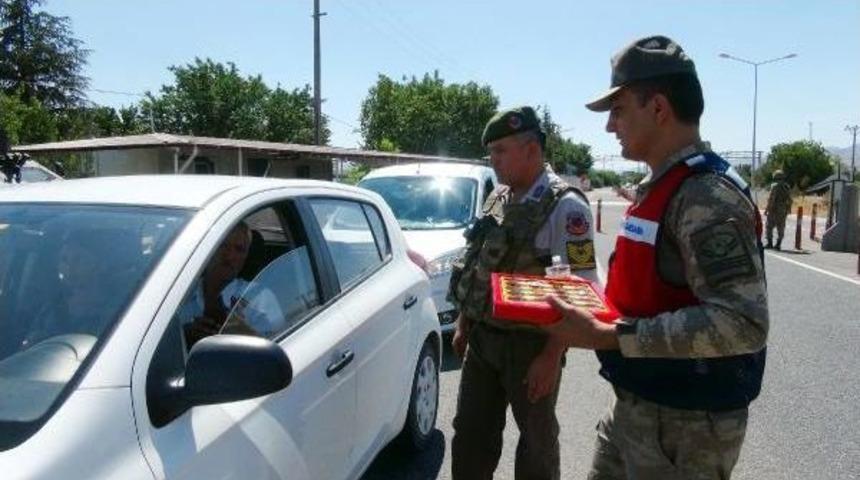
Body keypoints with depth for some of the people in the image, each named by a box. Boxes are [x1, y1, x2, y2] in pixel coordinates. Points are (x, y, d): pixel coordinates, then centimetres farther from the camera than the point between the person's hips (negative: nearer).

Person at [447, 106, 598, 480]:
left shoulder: (565, 206, -15)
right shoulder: (498, 198, 8)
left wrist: (552, 356, -22)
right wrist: (463, 324, 16)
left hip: (529, 344, -7)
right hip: (482, 338, 7)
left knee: (537, 439, 14)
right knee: (470, 434, 16)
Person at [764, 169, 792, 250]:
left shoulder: (775, 186, -10)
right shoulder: (787, 187, 11)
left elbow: (771, 199, -15)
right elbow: (789, 200, 13)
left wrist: (767, 209, -11)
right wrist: (788, 210, 19)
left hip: (774, 210, -6)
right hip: (783, 211, 6)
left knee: (769, 226, 1)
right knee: (781, 228, 8)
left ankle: (770, 243, -4)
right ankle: (778, 244, 8)